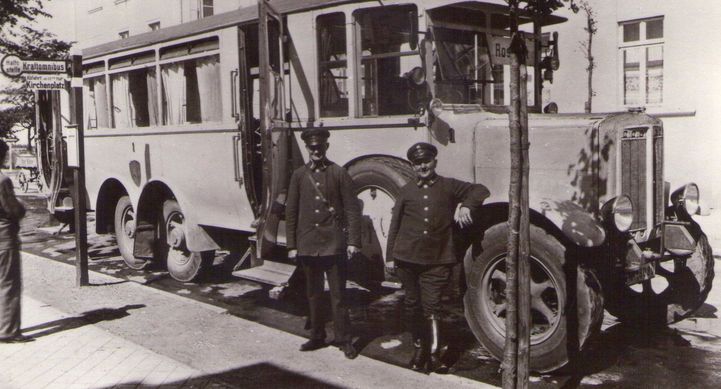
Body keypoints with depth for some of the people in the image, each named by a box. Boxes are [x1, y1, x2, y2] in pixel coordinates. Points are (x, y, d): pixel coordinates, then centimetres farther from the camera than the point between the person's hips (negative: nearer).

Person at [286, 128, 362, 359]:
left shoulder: (339, 174, -1)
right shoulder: (299, 176, 6)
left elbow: (352, 209, -2)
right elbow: (291, 212, 8)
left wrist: (353, 241, -8)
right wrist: (291, 245, 5)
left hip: (334, 244, -3)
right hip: (307, 246, 3)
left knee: (338, 295, 2)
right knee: (313, 295, 13)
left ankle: (344, 339, 12)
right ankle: (317, 337, 26)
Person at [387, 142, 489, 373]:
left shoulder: (448, 186, 7)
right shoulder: (407, 191, 11)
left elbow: (480, 190, 5)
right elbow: (395, 224, 13)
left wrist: (466, 206, -14)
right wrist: (391, 255, 8)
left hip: (437, 259, -2)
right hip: (407, 258, 3)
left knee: (432, 306, -6)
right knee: (412, 304, 10)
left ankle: (434, 354, 0)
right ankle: (418, 348, 25)